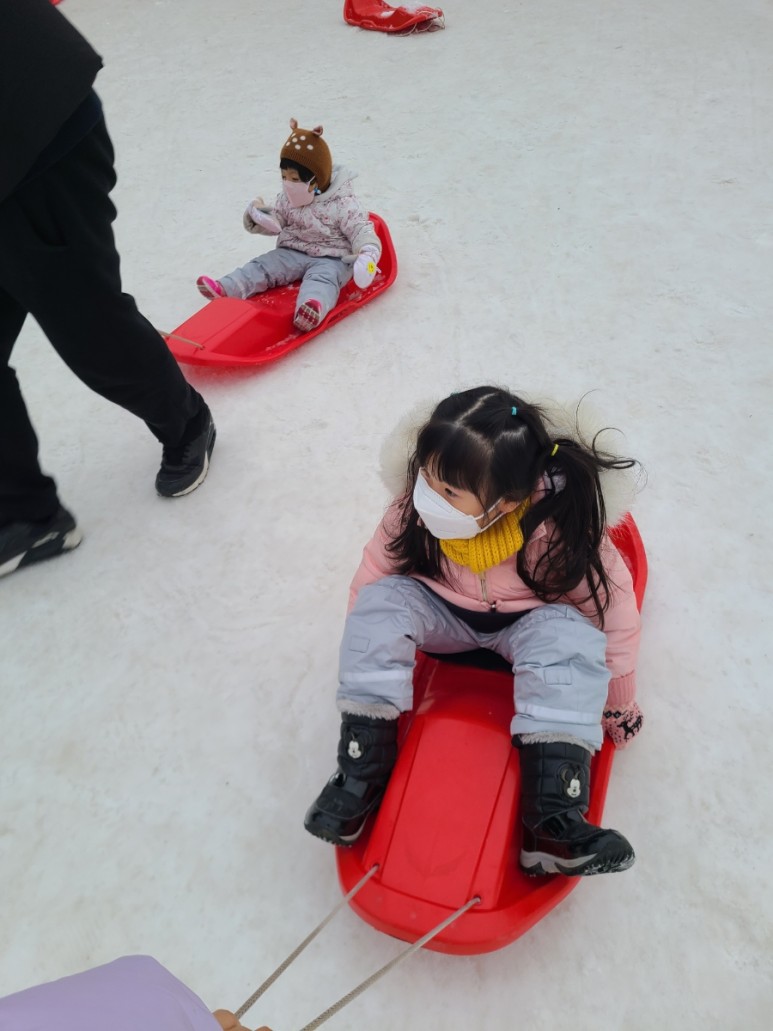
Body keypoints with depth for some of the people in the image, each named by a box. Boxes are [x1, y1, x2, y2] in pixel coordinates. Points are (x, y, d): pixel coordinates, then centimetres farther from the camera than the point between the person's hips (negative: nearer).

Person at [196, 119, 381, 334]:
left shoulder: (342, 203, -10)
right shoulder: (287, 198, 8)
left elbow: (361, 229, -14)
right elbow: (275, 223, 17)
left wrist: (368, 253, -34)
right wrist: (258, 219, -6)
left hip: (330, 258, -6)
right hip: (292, 252, 6)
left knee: (322, 278, -37)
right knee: (263, 265, -14)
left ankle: (313, 307, -68)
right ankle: (225, 289, -30)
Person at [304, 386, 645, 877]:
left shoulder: (559, 528, -32)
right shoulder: (415, 506, -24)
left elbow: (614, 606, -20)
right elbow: (374, 570, -9)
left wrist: (618, 702, -9)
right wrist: (365, 656, -1)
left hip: (528, 625, -2)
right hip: (444, 615, 3)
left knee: (572, 635, -34)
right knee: (379, 602, -25)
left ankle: (553, 816, -36)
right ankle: (362, 770, -21)